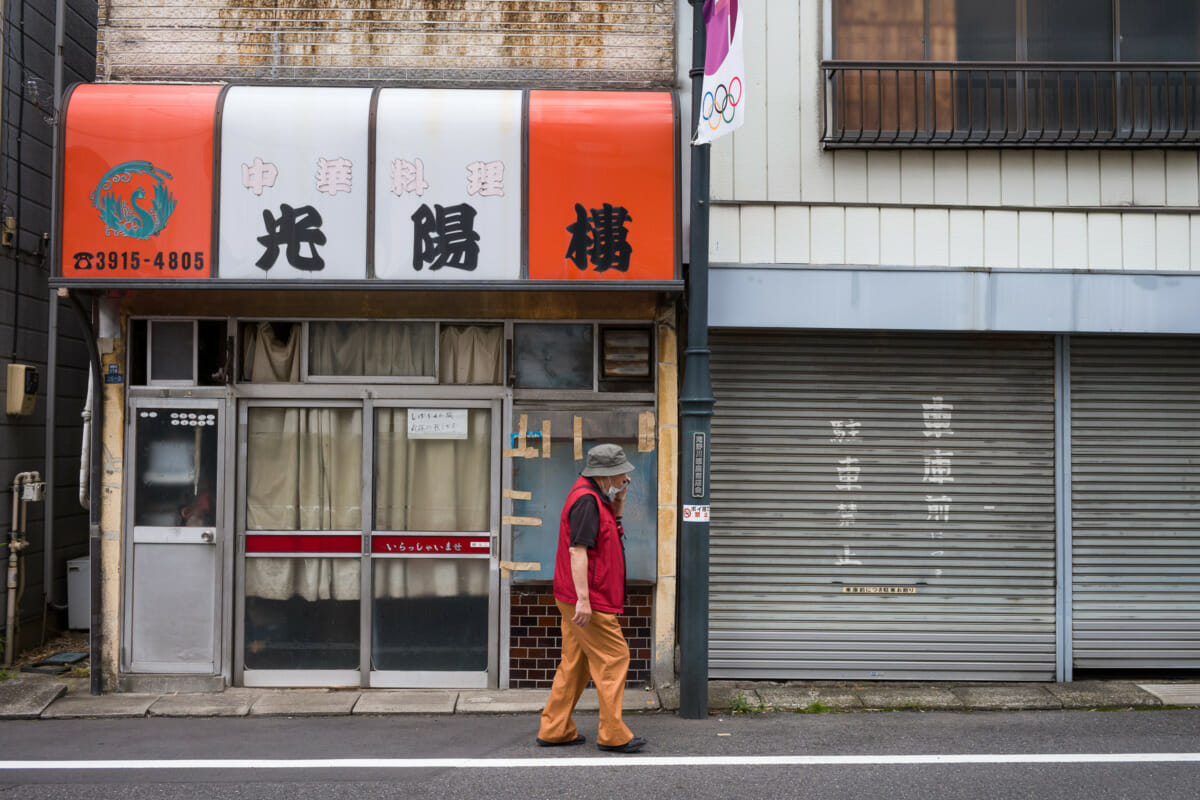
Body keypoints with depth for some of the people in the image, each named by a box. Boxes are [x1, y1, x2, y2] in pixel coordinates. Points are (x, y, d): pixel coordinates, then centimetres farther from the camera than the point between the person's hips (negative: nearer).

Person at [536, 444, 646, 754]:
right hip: (588, 600, -10)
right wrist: (583, 598, -27)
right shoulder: (586, 500, -17)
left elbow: (610, 525, 31)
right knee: (614, 658, -5)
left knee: (575, 663, 13)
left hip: (578, 599, 10)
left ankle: (554, 730, 18)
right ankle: (613, 735, -1)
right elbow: (578, 550, -23)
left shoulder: (593, 496, 15)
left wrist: (619, 498, 12)